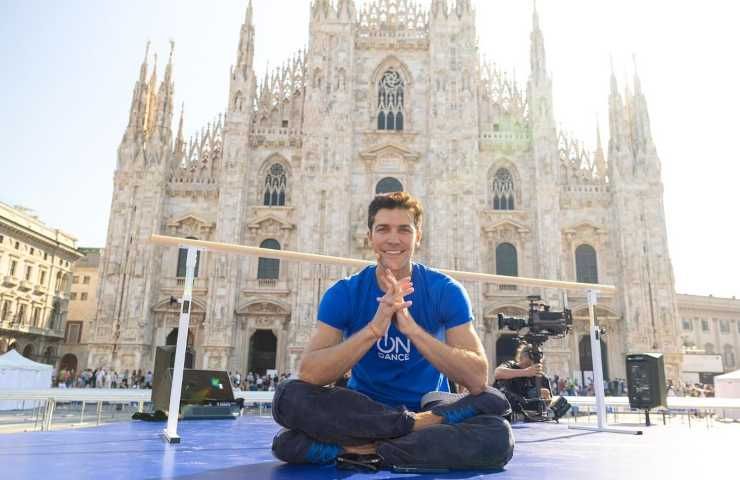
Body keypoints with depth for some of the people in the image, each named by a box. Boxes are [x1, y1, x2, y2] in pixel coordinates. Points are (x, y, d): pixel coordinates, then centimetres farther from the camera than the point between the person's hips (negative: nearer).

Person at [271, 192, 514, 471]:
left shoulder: (446, 291, -9)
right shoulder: (344, 293, -8)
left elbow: (477, 379, -19)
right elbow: (308, 374, -20)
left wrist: (411, 328, -32)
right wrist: (373, 329, -34)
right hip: (361, 410, 1)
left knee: (498, 436, -29)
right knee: (289, 395, -27)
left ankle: (363, 450, -23)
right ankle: (419, 426, -22)